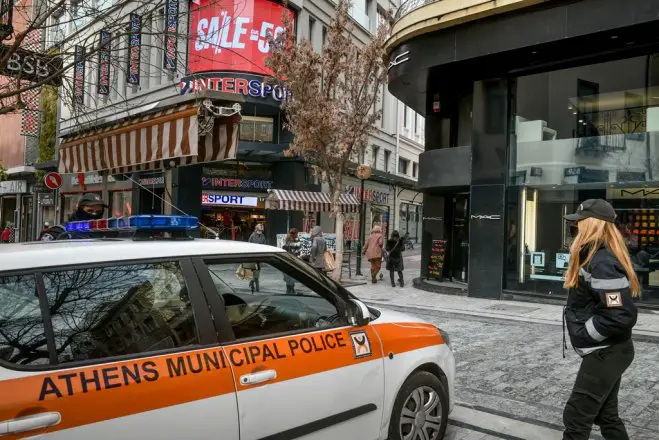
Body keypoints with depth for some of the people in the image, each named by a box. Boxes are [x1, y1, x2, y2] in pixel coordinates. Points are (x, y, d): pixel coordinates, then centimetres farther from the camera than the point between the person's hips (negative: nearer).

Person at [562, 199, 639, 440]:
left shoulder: (603, 263, -23)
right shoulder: (594, 257, 9)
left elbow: (621, 316, -28)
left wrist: (583, 334, -17)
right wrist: (578, 327, 7)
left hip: (605, 353, -10)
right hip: (606, 352, 10)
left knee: (576, 416, -1)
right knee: (606, 416, 19)